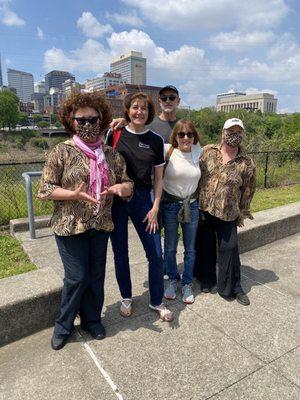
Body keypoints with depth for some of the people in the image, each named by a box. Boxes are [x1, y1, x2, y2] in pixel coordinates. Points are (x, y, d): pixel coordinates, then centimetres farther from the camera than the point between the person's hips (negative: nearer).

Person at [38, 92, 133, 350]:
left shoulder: (111, 154, 4)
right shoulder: (62, 151, -7)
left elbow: (128, 183, 9)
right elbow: (44, 190, -7)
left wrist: (122, 187, -15)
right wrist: (75, 194, -22)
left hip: (101, 225, 4)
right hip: (70, 226, -4)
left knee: (96, 276, 13)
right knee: (77, 277, 1)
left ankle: (92, 319, 36)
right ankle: (63, 326, 27)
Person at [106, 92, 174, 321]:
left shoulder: (156, 141, 2)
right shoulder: (115, 134, 0)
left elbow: (158, 178, 4)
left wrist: (155, 208, -2)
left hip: (142, 199, 1)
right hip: (115, 199, 0)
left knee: (156, 254, 3)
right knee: (120, 252, 10)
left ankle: (157, 302, 24)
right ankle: (126, 298, 33)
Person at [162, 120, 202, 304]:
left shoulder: (198, 153, -2)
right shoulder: (168, 151, -12)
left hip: (191, 205, 3)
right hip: (170, 205, -2)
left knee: (190, 249, 13)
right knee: (170, 247, 12)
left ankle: (187, 284, 33)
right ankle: (172, 280, 35)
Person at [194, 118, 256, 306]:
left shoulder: (247, 163, -3)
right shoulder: (207, 151, -1)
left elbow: (248, 191, 5)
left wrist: (242, 213, 8)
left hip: (228, 214, -1)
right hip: (203, 209, 2)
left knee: (229, 249, 4)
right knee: (204, 246, 13)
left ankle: (232, 288, 23)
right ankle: (207, 281, 35)